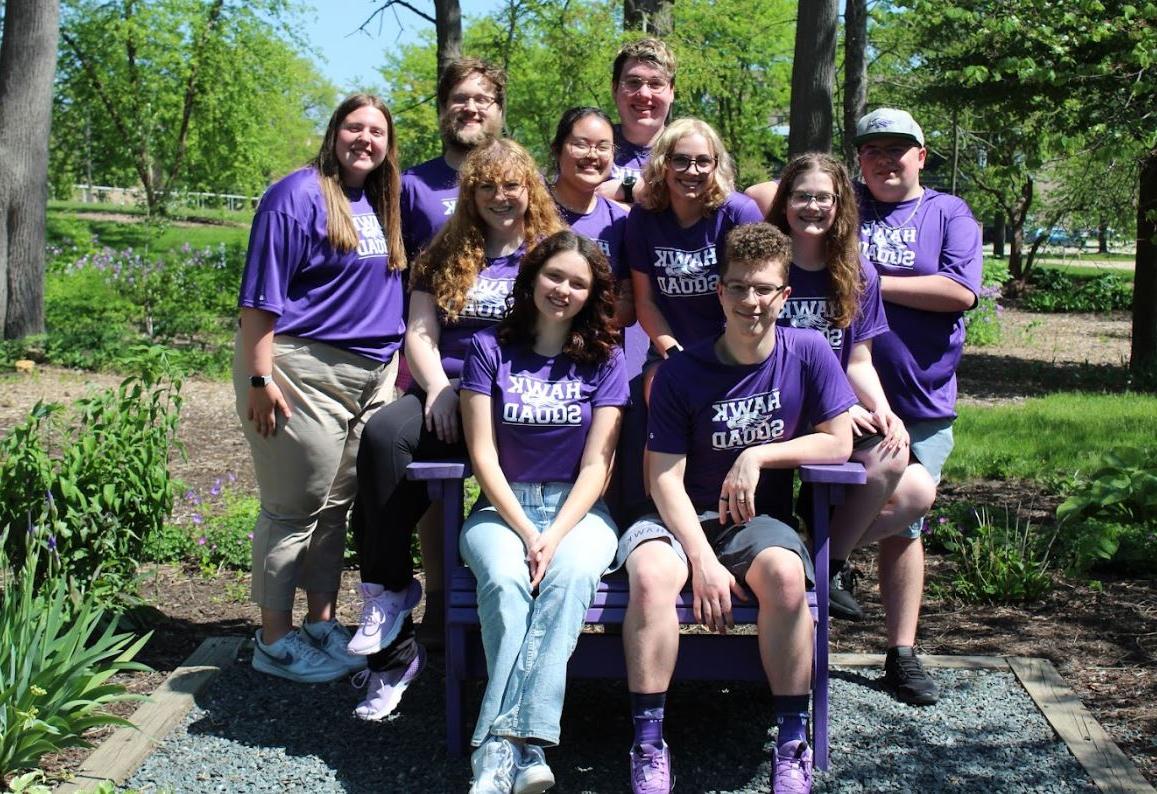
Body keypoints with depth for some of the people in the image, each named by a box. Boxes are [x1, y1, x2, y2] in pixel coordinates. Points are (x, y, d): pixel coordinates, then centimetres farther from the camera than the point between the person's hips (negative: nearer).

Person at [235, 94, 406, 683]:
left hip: (373, 376, 7)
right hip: (303, 372, -7)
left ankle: (323, 624, 26)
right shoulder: (298, 196, -10)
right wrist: (261, 378, -17)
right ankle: (275, 640, 12)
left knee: (337, 503, 14)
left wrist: (396, 361, 18)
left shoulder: (383, 204, 13)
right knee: (294, 508, 1)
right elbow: (261, 295, -13)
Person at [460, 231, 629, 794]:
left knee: (570, 574, -33)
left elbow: (596, 464, -2)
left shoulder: (605, 358, 5)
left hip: (579, 509, 0)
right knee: (505, 580, -33)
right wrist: (526, 533, -14)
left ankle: (501, 742, -38)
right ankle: (524, 745, -34)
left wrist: (555, 537, -17)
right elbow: (483, 455, -2)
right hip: (502, 507, 0)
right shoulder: (490, 348, 3)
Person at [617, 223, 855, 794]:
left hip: (760, 520, 1)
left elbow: (838, 443, -1)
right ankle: (648, 748, -23)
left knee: (785, 574, -34)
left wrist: (758, 455, -13)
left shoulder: (809, 353, -3)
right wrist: (703, 560, -22)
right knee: (651, 576, -34)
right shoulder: (681, 372, -7)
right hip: (681, 516, 0)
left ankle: (792, 746, -19)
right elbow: (665, 478, -10)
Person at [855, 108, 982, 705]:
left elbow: (960, 291, -10)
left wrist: (873, 282, -11)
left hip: (920, 406, 0)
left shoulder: (949, 214, 5)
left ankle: (902, 653, 17)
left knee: (903, 523, 8)